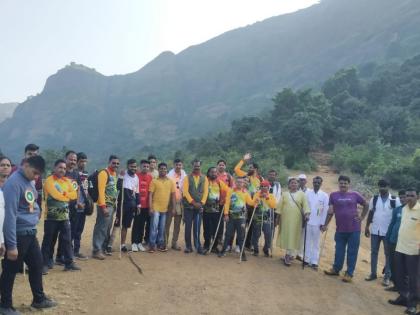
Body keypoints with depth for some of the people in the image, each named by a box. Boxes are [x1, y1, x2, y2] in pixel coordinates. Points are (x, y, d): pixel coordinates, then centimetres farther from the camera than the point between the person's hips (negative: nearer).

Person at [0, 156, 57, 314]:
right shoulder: (13, 183, -21)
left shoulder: (30, 181, 7)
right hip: (18, 234, -9)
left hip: (30, 233, 9)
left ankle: (39, 299, 34)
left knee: (37, 264, 18)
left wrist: (36, 212, 6)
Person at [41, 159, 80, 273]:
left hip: (64, 216, 6)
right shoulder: (49, 180, -9)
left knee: (67, 240, 8)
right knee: (48, 241, 3)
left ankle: (69, 263, 15)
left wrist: (63, 194, -13)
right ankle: (44, 264, 13)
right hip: (51, 217, -6)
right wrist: (68, 196, -6)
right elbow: (56, 195, -21)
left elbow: (74, 195, 1)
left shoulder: (67, 181, 10)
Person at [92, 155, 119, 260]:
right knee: (101, 227, -7)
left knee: (108, 228, 15)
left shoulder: (114, 174, 15)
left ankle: (104, 247, 25)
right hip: (105, 205, -9)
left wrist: (114, 204, 15)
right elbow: (101, 190, -19)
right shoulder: (104, 173, -12)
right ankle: (96, 250, -3)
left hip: (112, 205, 9)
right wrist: (103, 206, -24)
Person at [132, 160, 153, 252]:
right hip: (138, 204, -4)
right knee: (136, 224, 1)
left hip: (146, 205, 4)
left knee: (142, 224, 10)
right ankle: (134, 243, 9)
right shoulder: (136, 176, -5)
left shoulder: (150, 177, 7)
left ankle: (140, 242, 18)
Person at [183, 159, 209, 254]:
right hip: (188, 206, -1)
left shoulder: (204, 178, 9)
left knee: (197, 228, 2)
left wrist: (201, 202, -9)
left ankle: (198, 246, 7)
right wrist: (193, 202, -13)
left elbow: (206, 191, 3)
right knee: (188, 227, 2)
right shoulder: (187, 178, 3)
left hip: (199, 206, 1)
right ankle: (188, 246, 10)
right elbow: (185, 191, -6)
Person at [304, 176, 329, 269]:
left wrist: (322, 223, -5)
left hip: (317, 223, -1)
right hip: (307, 221, 1)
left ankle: (314, 262, 11)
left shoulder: (324, 195, -3)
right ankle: (307, 260, 17)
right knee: (307, 241, 8)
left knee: (316, 243, 7)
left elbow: (326, 210, -3)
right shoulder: (307, 193, -1)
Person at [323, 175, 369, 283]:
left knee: (352, 252, 6)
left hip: (354, 229, -1)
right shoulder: (333, 195, -1)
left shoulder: (355, 195, -1)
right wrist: (325, 225, 2)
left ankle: (349, 273, 16)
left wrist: (362, 217, 5)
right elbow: (330, 211, 3)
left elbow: (366, 205, 12)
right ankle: (336, 269, 30)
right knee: (339, 250, 14)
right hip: (340, 229, 1)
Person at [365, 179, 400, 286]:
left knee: (388, 254, 6)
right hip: (375, 230, 3)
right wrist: (367, 227, 6)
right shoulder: (374, 199, 1)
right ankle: (373, 273, 22)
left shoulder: (395, 200, -7)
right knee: (374, 252, 11)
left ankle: (387, 276, 16)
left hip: (388, 232, -3)